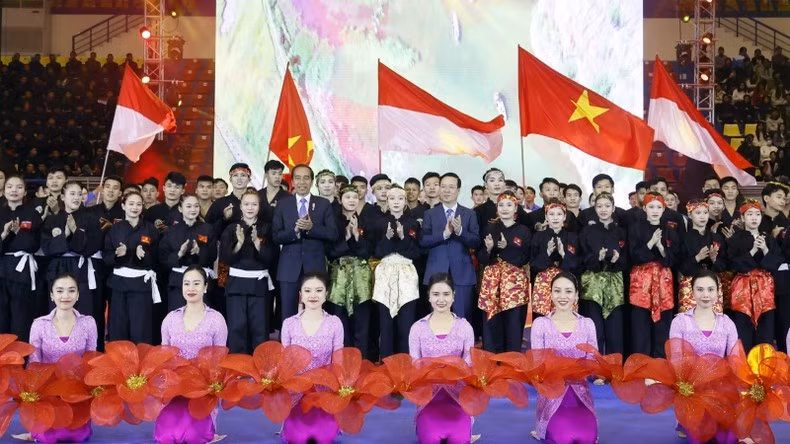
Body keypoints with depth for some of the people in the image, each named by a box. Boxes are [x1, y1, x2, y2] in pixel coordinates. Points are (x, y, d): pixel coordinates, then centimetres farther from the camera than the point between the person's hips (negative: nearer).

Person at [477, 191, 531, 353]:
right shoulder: (489, 228, 8)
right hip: (492, 280, 1)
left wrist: (507, 247, -18)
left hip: (516, 282, -1)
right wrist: (488, 249, -15)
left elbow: (524, 259, -4)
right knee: (492, 321, -1)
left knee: (513, 322, -3)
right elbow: (481, 259, 6)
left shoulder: (523, 231, 4)